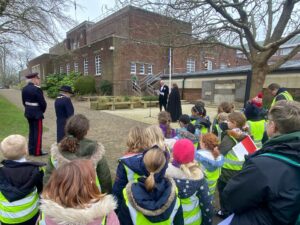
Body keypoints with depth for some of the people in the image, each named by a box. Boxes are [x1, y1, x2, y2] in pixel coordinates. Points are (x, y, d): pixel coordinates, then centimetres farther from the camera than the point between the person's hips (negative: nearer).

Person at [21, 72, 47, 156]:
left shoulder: (24, 89, 6)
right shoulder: (37, 89, -19)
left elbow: (24, 102, 11)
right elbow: (43, 103, -18)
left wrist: (29, 109, 16)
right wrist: (42, 111, -1)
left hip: (28, 112, 8)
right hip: (37, 113, -8)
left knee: (31, 131, 17)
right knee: (38, 132, 1)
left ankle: (31, 150, 25)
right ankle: (37, 151, 8)